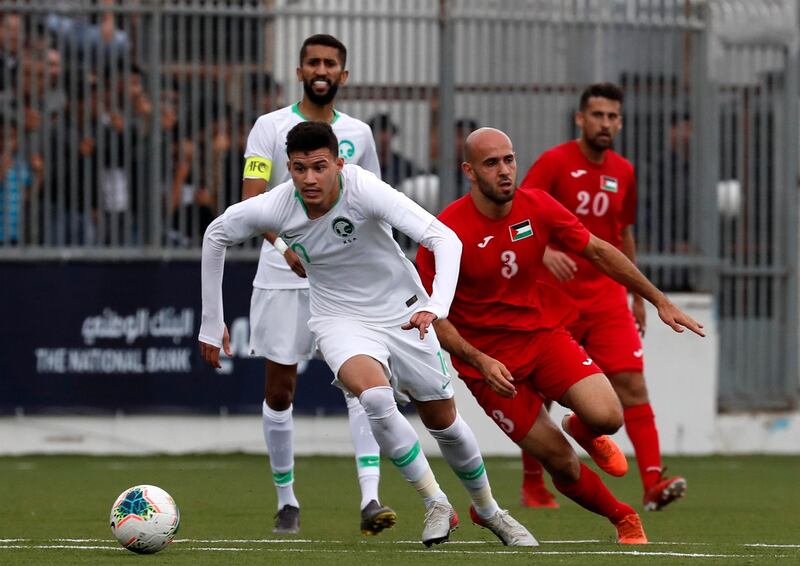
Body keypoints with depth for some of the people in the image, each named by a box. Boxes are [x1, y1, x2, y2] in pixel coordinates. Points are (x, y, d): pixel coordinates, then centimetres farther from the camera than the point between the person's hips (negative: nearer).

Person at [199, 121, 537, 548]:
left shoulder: (366, 192, -28)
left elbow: (445, 239, -34)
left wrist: (436, 305, -51)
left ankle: (488, 510, 39)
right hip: (341, 319, 0)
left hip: (403, 314, 0)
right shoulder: (275, 208, -20)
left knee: (443, 420, 10)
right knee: (375, 396, -29)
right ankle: (436, 505, -12)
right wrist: (211, 323, 2)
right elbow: (216, 235, 1)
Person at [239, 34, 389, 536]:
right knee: (279, 388, 5)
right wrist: (283, 245, -27)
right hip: (283, 275, -1)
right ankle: (287, 502, 20)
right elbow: (252, 198, -11)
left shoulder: (358, 133, 10)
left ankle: (370, 499, -21)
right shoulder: (270, 128, 0)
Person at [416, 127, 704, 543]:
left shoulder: (538, 207, -7)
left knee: (607, 416, -20)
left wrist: (659, 300, 9)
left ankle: (582, 430, 18)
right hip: (489, 359, -3)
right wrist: (480, 362, -24)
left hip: (544, 333, 3)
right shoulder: (446, 233, -19)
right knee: (560, 462, -5)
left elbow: (598, 251, 7)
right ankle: (624, 519, 22)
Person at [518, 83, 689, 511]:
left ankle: (653, 483, -20)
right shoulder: (554, 163, -7)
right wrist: (544, 251, -35)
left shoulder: (623, 173, 9)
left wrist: (637, 295, 20)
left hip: (607, 297, 3)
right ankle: (532, 486, 22)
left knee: (632, 382, -12)